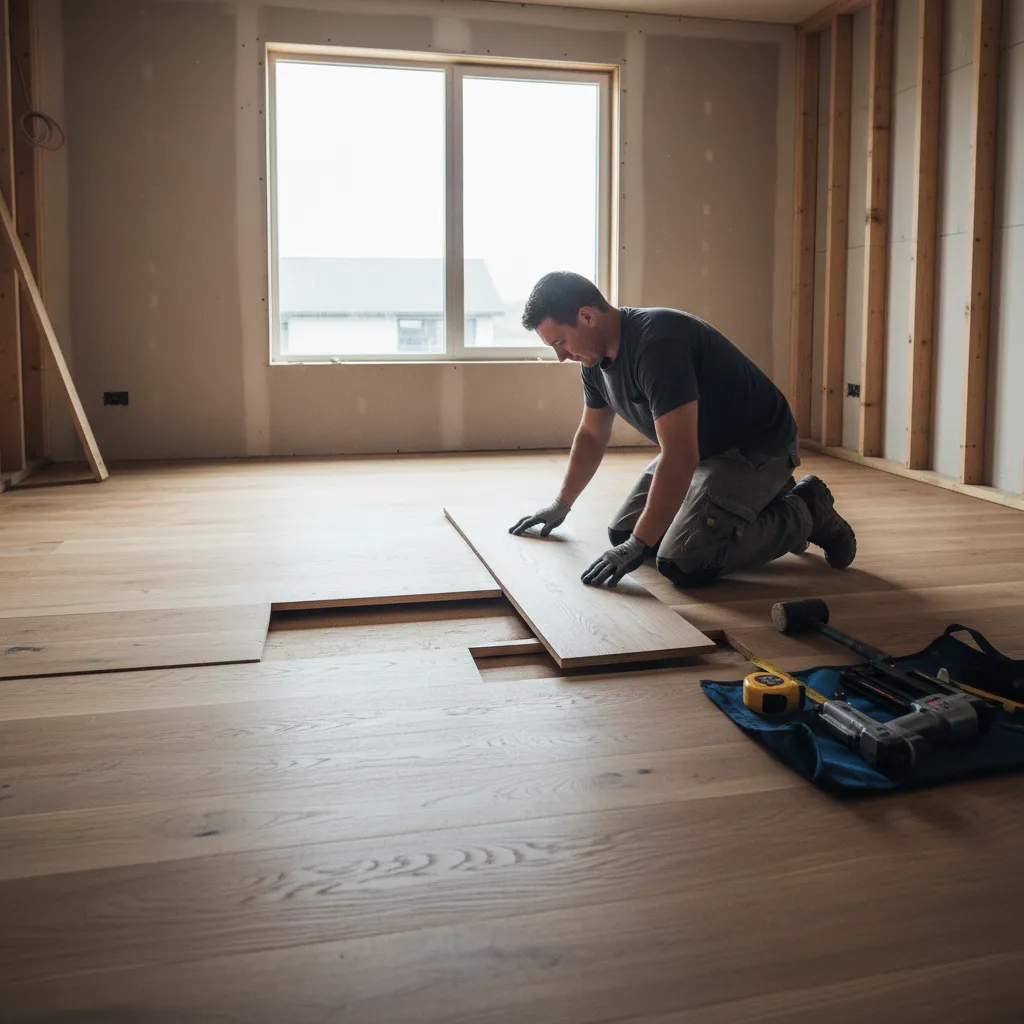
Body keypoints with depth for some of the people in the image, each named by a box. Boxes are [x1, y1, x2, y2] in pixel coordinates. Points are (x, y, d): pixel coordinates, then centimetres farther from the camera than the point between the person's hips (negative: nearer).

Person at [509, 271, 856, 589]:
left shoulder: (656, 342, -31)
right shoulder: (596, 355, -1)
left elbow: (680, 457, -35)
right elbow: (591, 435, 16)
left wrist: (638, 545, -32)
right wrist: (561, 504, 19)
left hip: (756, 449, -10)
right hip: (701, 451, 10)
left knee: (682, 565, -22)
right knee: (622, 535, 7)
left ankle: (802, 515, 0)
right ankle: (761, 498, 18)